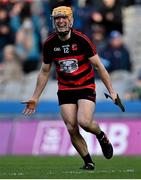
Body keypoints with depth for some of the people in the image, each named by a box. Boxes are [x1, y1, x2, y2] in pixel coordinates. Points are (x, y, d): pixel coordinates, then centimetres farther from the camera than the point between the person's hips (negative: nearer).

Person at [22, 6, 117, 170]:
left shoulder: (81, 40, -13)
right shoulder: (49, 44, -3)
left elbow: (99, 66, -7)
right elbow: (44, 72, 10)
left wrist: (111, 90, -8)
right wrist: (35, 98, 11)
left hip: (86, 87, -3)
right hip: (65, 90, 3)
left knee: (84, 121, -23)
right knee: (72, 129, -8)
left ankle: (101, 136, 11)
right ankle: (88, 162, 10)